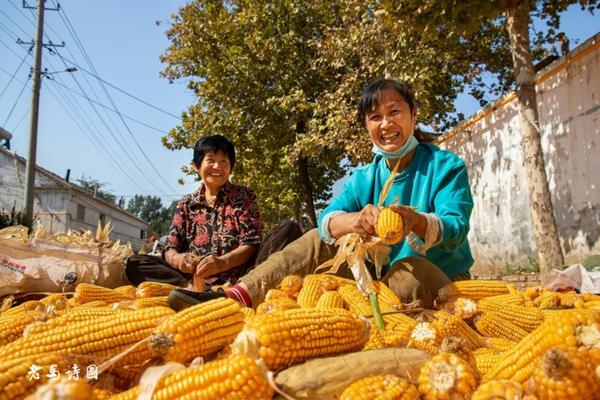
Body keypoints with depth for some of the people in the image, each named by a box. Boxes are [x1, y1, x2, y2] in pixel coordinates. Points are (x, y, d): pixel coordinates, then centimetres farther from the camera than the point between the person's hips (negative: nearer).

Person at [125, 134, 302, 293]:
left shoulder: (244, 196, 8)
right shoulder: (186, 204, 15)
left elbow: (252, 243, -3)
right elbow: (170, 248, 7)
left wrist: (222, 262, -23)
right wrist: (176, 258, -19)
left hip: (238, 274, -2)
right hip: (196, 276, 2)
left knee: (288, 230, -23)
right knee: (135, 263, -13)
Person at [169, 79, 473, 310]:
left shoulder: (446, 167, -8)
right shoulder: (363, 178, 4)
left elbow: (455, 227, -23)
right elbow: (327, 218, -15)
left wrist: (416, 222, -46)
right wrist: (353, 221, -40)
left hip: (442, 282, -3)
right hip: (378, 273, 4)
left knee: (408, 272, -37)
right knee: (318, 242, -10)